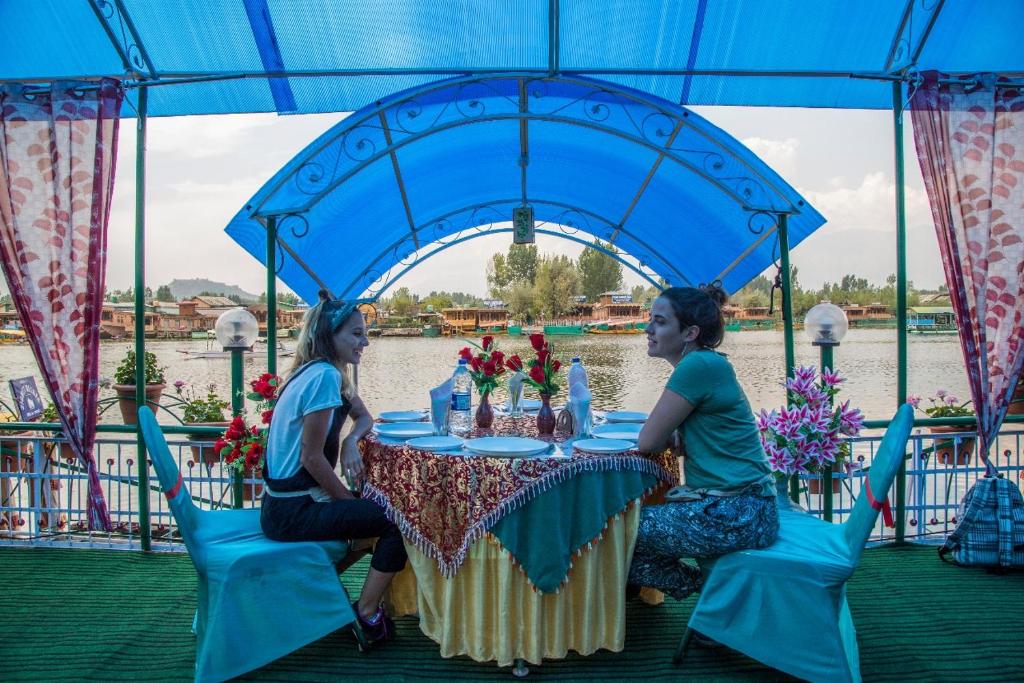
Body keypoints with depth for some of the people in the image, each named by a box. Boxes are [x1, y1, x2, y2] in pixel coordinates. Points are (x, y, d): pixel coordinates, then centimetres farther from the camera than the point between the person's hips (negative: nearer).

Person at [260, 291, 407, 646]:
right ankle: (366, 615, 4)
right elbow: (311, 457, -21)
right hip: (292, 512, -10)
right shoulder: (324, 376, -21)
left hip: (287, 503, 10)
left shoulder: (328, 372, 8)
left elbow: (364, 417, 17)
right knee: (399, 522, -9)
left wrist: (351, 441, -5)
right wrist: (348, 499, -8)